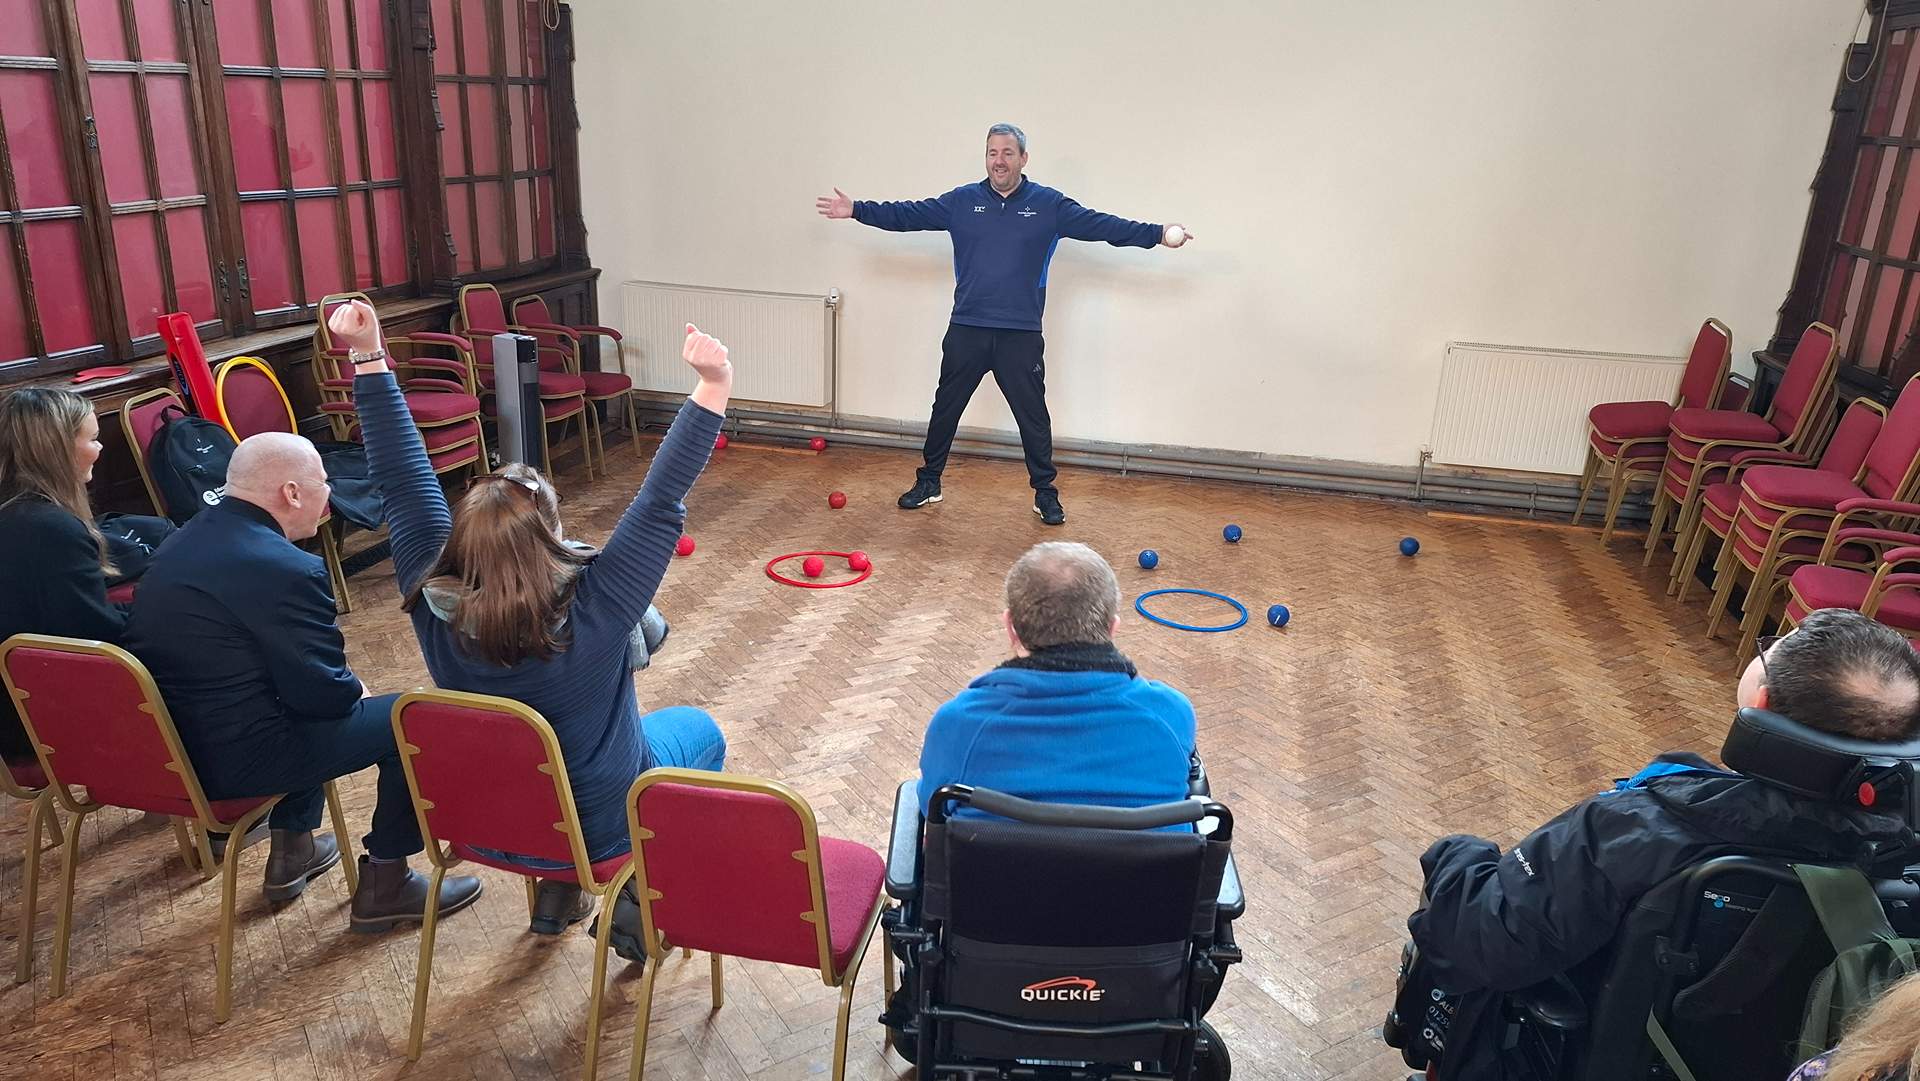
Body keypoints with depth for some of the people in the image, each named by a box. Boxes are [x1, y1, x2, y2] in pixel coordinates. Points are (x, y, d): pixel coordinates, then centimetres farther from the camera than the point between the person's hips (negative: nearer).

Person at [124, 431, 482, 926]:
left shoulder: (188, 538, 7)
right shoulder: (283, 569, -23)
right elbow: (325, 692, -18)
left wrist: (341, 680, 14)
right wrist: (356, 690, 4)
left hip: (165, 742, 10)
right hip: (229, 760, -10)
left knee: (312, 705, 32)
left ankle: (291, 850, 39)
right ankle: (384, 885, 10)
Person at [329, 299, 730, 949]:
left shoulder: (435, 610, -24)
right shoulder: (591, 618, -35)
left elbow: (405, 483, -18)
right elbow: (662, 503, -34)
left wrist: (368, 361, -17)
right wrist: (713, 388, -34)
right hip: (601, 828, -4)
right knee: (699, 730, 24)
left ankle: (557, 887, 31)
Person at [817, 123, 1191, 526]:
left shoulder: (1049, 205, 0)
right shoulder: (961, 201, 4)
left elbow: (1101, 225, -5)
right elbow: (908, 215, 4)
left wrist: (1158, 234, -14)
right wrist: (857, 210, -1)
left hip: (1021, 336, -1)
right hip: (966, 331, 2)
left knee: (1033, 416, 5)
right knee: (945, 409, 11)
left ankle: (1045, 493, 20)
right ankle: (928, 482, 27)